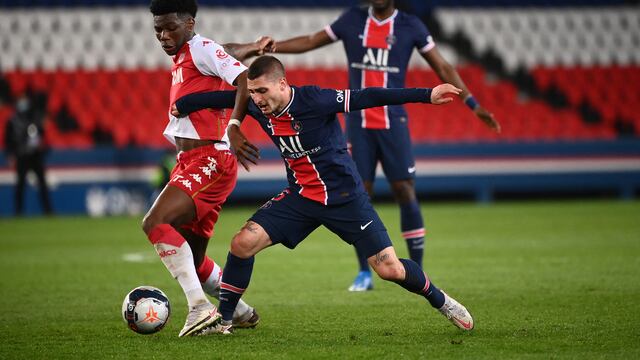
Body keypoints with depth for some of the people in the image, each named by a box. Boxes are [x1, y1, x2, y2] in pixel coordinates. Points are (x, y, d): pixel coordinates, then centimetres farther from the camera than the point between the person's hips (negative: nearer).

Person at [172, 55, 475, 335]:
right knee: (243, 243, -12)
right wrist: (181, 105, 20)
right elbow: (220, 98, 12)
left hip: (344, 196, -5)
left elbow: (367, 98, -26)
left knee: (390, 270, -7)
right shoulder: (256, 106, -7)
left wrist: (426, 95, -28)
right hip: (300, 197, 5)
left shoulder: (313, 100, -24)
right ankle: (223, 320, 4)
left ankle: (439, 301, 23)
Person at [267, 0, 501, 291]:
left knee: (405, 193, -5)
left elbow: (442, 67, 5)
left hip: (393, 123, -1)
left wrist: (473, 105, 1)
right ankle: (365, 273, 9)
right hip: (358, 124, 2)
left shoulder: (411, 26, 0)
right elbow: (309, 42, 12)